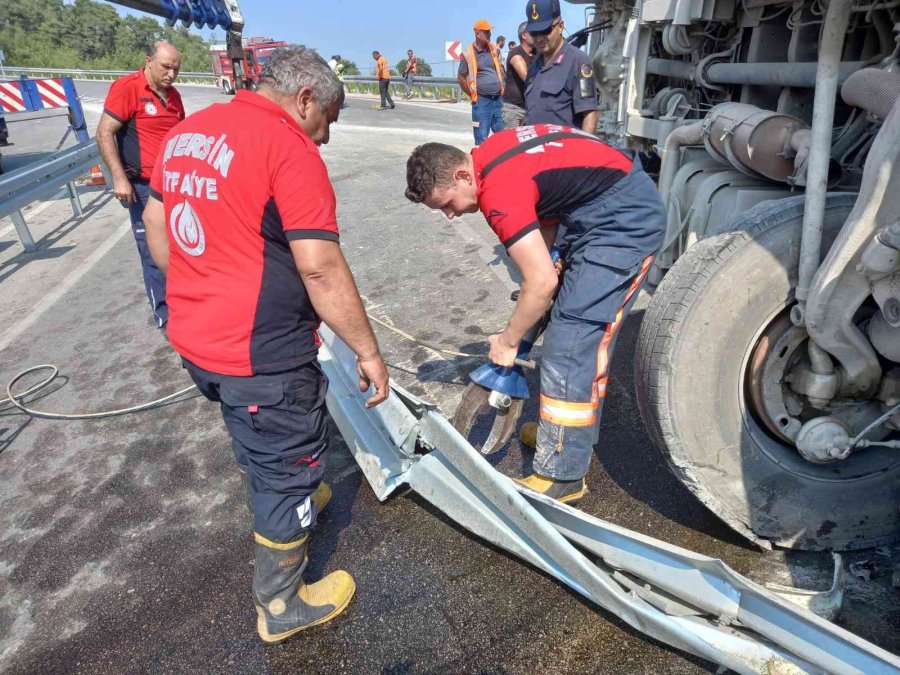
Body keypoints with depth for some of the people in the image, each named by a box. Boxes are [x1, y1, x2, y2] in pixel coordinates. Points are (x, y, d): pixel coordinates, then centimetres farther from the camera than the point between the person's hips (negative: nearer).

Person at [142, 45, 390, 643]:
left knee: (257, 445, 31)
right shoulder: (288, 145, -17)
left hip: (193, 340, 9)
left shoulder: (186, 133, 9)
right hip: (262, 356, -8)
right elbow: (320, 267, -23)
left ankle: (289, 503, 59)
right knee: (286, 467, 12)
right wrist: (369, 351, -14)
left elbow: (156, 225, 19)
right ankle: (282, 607, 33)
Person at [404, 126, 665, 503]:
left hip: (626, 221, -10)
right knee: (578, 329, 15)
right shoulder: (489, 155, 5)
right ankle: (561, 429, 30)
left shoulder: (498, 192, -23)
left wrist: (508, 341, -9)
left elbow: (542, 283, -23)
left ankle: (561, 477, -2)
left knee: (571, 344, -11)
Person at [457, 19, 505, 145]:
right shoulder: (468, 54, -7)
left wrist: (502, 87, 15)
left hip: (498, 99, 5)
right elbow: (460, 78, -1)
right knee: (482, 138, -3)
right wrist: (473, 95, -1)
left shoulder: (494, 49, 8)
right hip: (482, 101, -5)